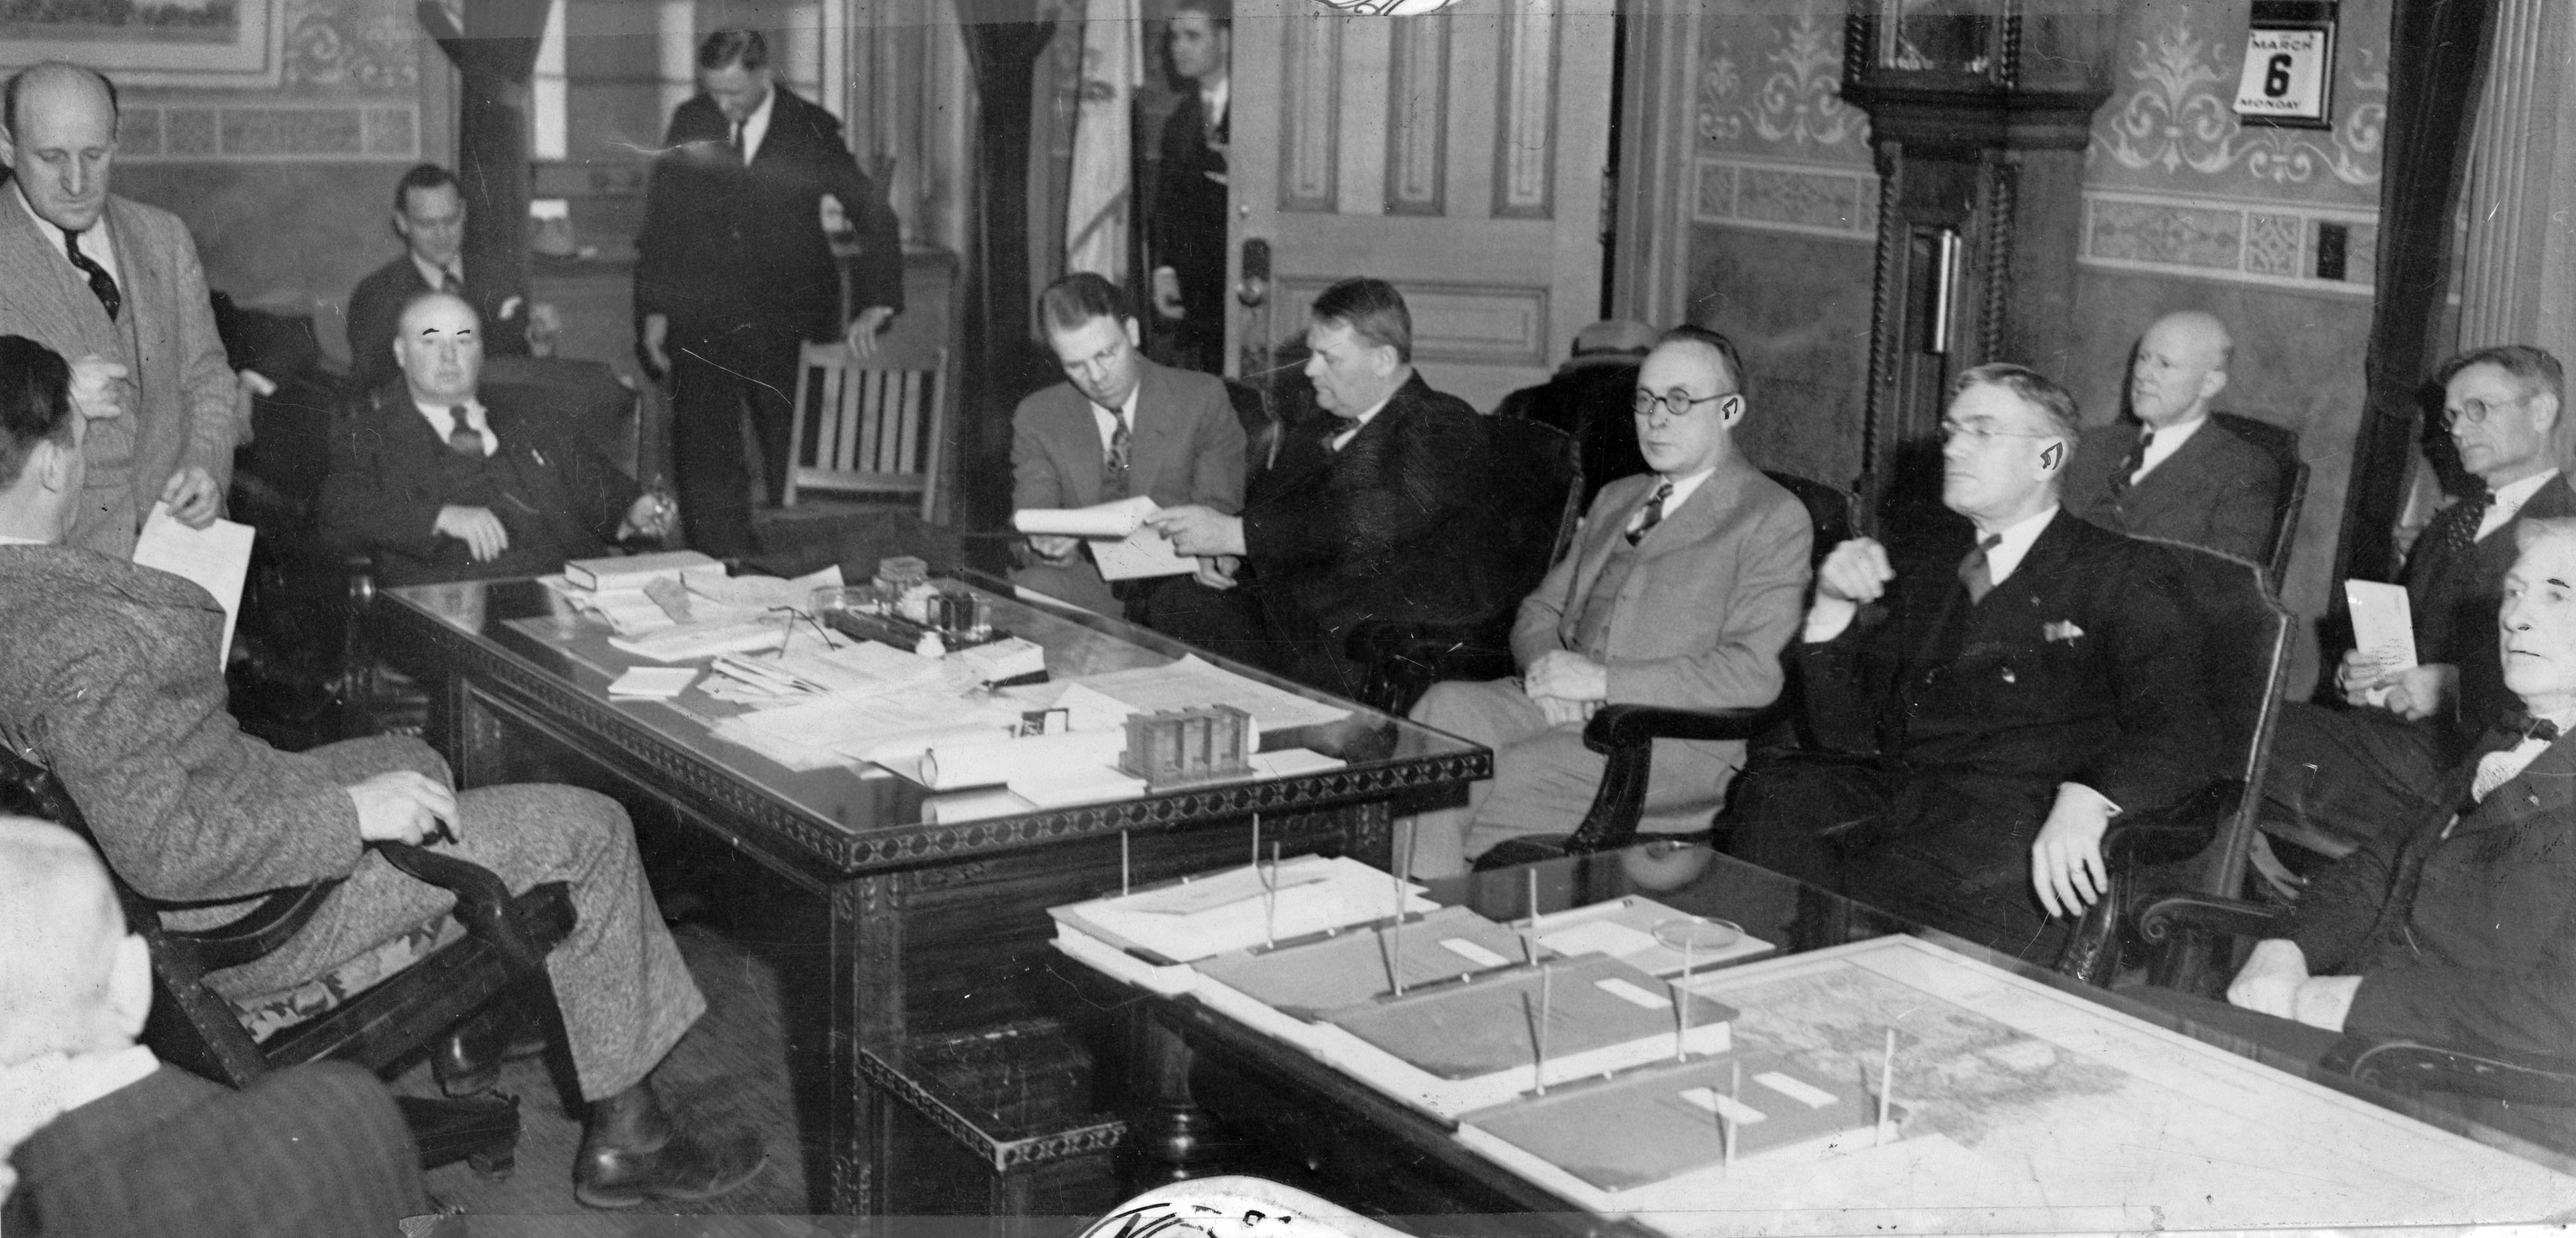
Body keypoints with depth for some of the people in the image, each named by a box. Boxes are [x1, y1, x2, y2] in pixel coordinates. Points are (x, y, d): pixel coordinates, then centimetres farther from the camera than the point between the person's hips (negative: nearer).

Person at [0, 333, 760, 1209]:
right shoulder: (77, 641, -34)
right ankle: (623, 1137, 13)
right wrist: (351, 813, -27)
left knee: (412, 758, 34)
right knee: (585, 832, -3)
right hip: (245, 922, -10)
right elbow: (163, 852, -36)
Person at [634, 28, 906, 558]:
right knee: (705, 456, -5)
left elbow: (873, 214, 1)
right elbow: (661, 219, 10)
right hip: (701, 323, 1)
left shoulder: (811, 130, -2)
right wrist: (654, 310, 5)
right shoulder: (690, 123, 5)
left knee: (794, 457, -1)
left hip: (785, 321, -1)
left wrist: (876, 306, -8)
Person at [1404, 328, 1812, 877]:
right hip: (1561, 704, 6)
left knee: (1504, 773, -31)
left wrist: (1603, 681, -14)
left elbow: (1754, 672, -10)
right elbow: (1540, 609, 25)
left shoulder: (1773, 518, 1)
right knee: (1445, 706, -24)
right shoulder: (1615, 499, 25)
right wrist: (1547, 668, -1)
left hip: (1672, 736, -6)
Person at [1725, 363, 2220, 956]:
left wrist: (2087, 798, -26)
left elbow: (2182, 734, -5)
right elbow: (1849, 733, 22)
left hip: (2021, 810, -5)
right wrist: (1833, 609, 6)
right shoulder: (1927, 578, 27)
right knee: (1767, 801, -27)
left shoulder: (2120, 573, 10)